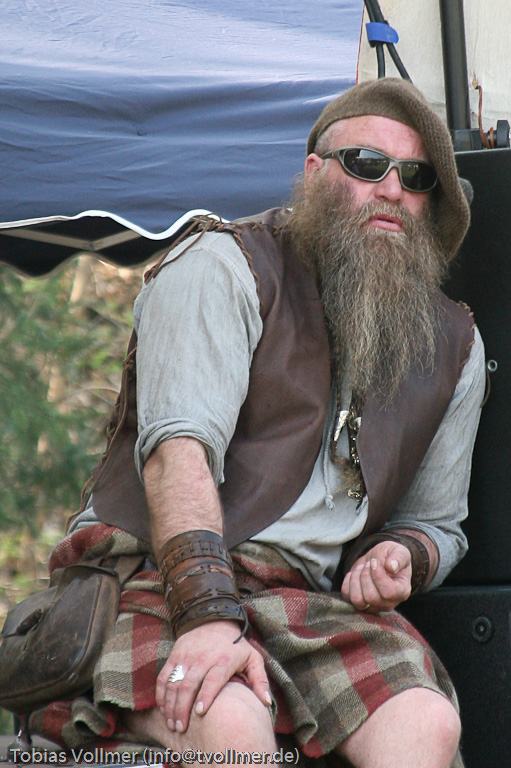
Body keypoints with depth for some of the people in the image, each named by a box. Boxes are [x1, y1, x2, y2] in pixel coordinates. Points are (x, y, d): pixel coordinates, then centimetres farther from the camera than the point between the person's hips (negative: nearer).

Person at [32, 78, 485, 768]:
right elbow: (179, 446, -14)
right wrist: (208, 613, -29)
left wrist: (403, 554, 2)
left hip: (314, 602, 5)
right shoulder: (223, 267, 1)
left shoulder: (455, 345, 18)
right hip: (158, 580, -4)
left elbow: (436, 522, 29)